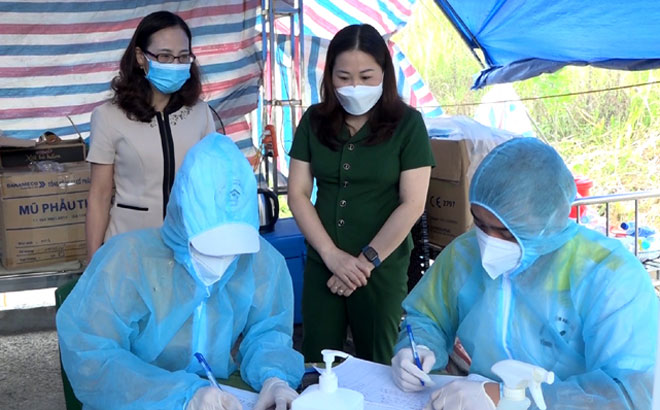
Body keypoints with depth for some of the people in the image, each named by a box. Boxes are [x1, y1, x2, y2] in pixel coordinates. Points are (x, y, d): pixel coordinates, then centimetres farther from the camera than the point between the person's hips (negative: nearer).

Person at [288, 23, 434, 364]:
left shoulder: (407, 124, -6)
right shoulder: (314, 121, 3)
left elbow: (412, 204, -9)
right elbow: (298, 194, 2)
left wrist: (366, 261, -10)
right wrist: (332, 255, -9)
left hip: (382, 269, -2)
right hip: (322, 265, 3)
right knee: (316, 365, 9)